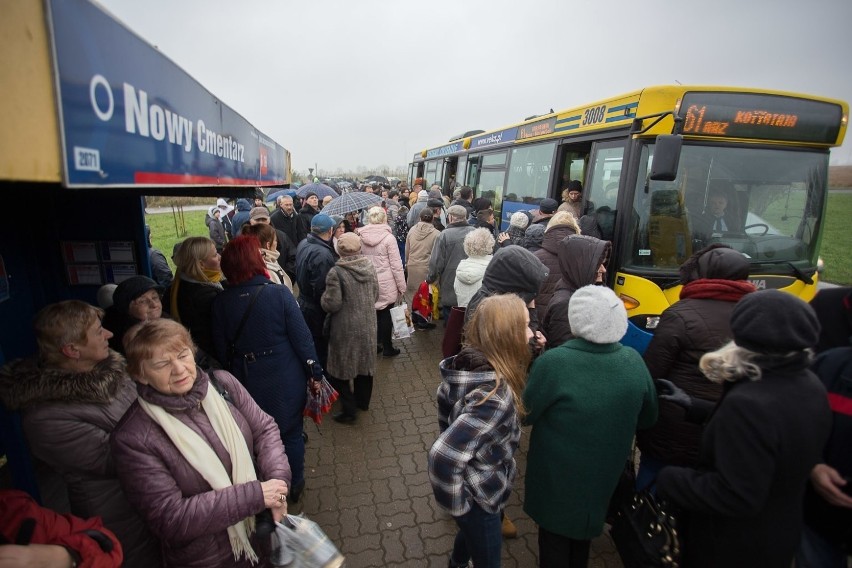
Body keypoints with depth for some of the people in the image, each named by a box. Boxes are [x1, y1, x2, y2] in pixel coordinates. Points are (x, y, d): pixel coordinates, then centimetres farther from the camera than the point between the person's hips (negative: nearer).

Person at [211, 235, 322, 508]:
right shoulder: (279, 294, -19)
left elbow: (221, 349, -2)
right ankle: (294, 486, 36)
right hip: (286, 380, -2)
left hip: (247, 382, 3)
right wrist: (314, 372, -3)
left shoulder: (221, 302, -10)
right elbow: (302, 337, -14)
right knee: (291, 432, 18)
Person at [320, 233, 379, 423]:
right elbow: (375, 295, 5)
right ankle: (363, 401, 39)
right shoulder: (369, 265, -4)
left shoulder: (336, 272, -21)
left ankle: (349, 410, 16)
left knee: (341, 369, 10)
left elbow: (331, 304, -20)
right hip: (367, 325, 6)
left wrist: (324, 296, 0)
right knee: (364, 363, 21)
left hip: (345, 329, -6)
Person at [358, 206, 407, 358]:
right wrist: (401, 286, -4)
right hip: (386, 284, -4)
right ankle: (387, 348, 18)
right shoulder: (388, 237, -14)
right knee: (386, 315, 7)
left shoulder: (360, 236, -2)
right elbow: (396, 265, -13)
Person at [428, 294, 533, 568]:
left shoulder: (469, 364, -12)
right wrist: (457, 505, -23)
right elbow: (443, 457, -39)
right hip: (479, 497, -8)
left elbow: (447, 413, 4)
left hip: (474, 483, 8)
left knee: (471, 535, 35)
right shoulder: (495, 394, -37)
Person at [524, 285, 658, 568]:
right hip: (604, 473, 5)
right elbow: (648, 418, 2)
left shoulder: (552, 363, -31)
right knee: (582, 528, 29)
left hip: (557, 475, -4)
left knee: (554, 535, 20)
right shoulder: (634, 361, -14)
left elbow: (527, 414, -15)